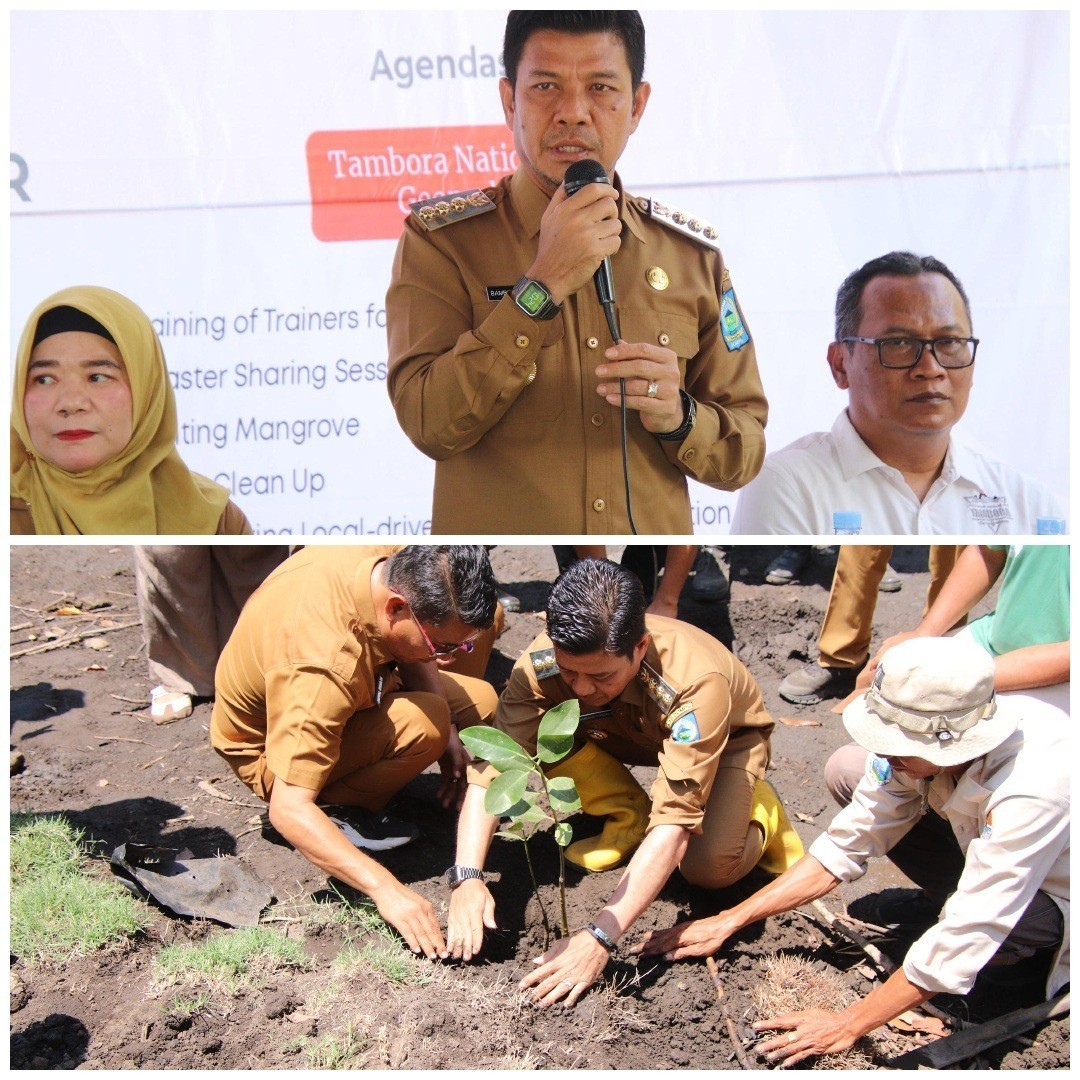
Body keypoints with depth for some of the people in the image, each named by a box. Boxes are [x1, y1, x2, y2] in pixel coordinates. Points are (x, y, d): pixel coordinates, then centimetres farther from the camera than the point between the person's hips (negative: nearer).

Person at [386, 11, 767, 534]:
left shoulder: (693, 256, 5)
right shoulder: (440, 240, -3)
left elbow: (745, 451, 8)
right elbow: (430, 424, -14)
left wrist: (677, 416, -12)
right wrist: (543, 286, -19)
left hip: (655, 544, 3)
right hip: (494, 544, -3)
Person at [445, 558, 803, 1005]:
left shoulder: (696, 683, -43)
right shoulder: (543, 662, -33)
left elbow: (674, 825, -46)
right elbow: (493, 765, -31)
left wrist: (599, 938, -53)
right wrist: (467, 877, -46)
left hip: (728, 734, -4)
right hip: (625, 732, 4)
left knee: (710, 867, -30)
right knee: (539, 732, -26)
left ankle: (756, 807, 4)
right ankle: (627, 816, 0)